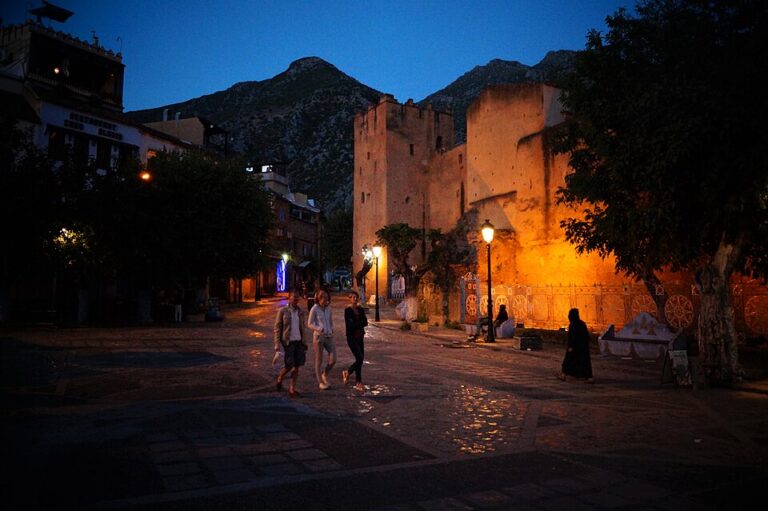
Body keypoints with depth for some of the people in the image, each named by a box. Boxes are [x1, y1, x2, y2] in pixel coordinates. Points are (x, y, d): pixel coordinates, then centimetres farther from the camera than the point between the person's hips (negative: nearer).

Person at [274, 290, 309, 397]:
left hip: (299, 342, 4)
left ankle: (292, 389, 15)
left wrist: (305, 343, 10)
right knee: (289, 365, -6)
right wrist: (277, 345, -9)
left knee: (296, 367, 4)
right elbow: (277, 328, -4)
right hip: (288, 342, -4)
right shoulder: (283, 311, -4)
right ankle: (280, 378, 24)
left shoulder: (301, 312, 8)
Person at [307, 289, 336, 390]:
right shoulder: (314, 309, -7)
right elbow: (309, 324, -6)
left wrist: (332, 330, 2)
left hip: (329, 337, 5)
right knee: (319, 361, 4)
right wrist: (319, 329, -21)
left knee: (333, 359, -5)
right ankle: (320, 382, 18)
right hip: (318, 336, -4)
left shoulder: (328, 308, 7)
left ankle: (325, 375, 21)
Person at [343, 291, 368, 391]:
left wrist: (355, 324, -14)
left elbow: (365, 322, 1)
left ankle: (347, 373, 27)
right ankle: (358, 382, 2)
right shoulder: (348, 310, -7)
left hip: (360, 337, 6)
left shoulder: (361, 310, 9)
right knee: (359, 358, -12)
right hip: (351, 337, -6)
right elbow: (349, 325, -15)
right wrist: (360, 324, -7)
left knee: (360, 358, 6)